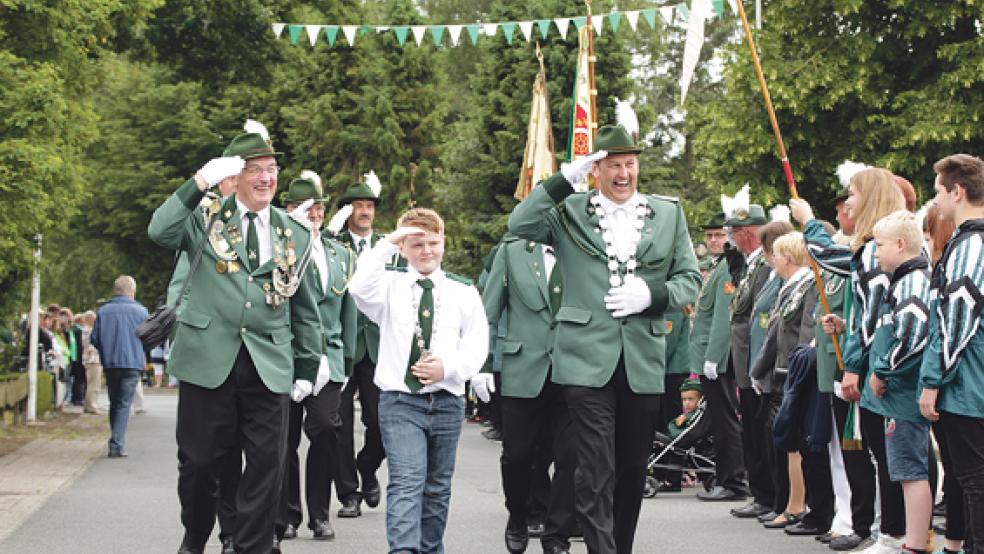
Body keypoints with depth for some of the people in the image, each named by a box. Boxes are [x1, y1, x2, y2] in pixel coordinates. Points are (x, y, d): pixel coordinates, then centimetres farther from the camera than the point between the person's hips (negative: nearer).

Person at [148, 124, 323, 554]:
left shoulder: (295, 236, 11)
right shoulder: (207, 218, 4)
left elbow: (306, 309, 14)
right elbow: (160, 232, -16)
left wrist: (308, 368, 10)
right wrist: (201, 181, -21)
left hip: (269, 367, 2)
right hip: (208, 358, -2)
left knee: (267, 463, -2)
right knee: (199, 460, 6)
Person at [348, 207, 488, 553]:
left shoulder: (463, 292, 7)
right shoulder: (390, 285, 3)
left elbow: (477, 345, 2)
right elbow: (360, 288, -19)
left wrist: (448, 367, -15)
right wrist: (386, 245, -18)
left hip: (447, 401, 3)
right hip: (400, 399, -3)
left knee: (437, 487, 12)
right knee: (407, 482, -16)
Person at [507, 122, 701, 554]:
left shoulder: (668, 213, 12)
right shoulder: (570, 212, 6)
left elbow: (691, 279, 11)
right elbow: (520, 226, -10)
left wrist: (651, 294, -8)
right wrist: (565, 178, -13)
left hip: (643, 362, 3)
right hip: (588, 360, -3)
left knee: (632, 469, 12)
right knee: (595, 471, -9)